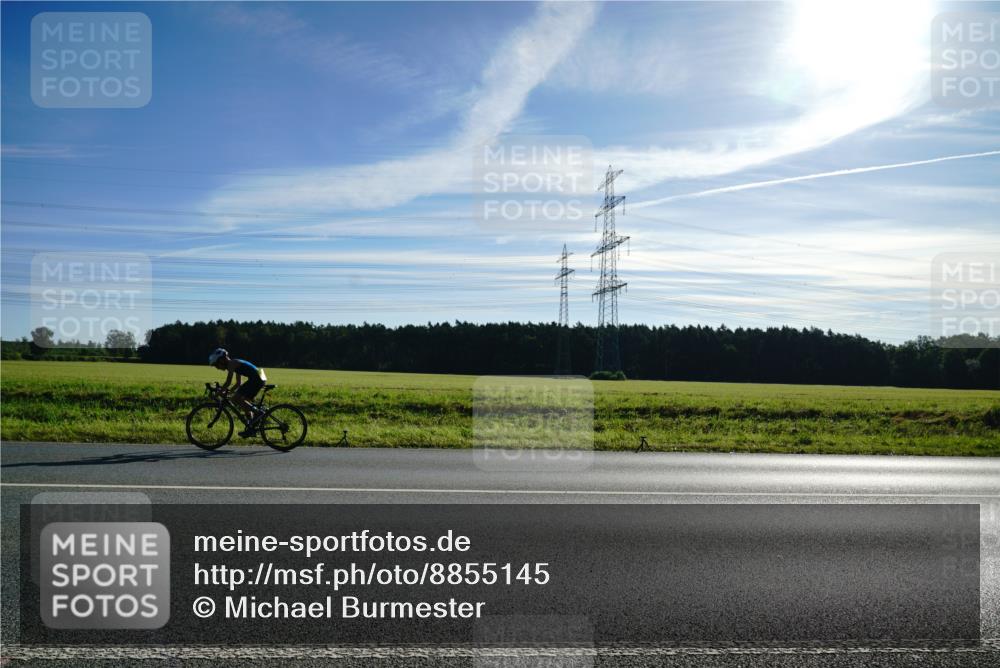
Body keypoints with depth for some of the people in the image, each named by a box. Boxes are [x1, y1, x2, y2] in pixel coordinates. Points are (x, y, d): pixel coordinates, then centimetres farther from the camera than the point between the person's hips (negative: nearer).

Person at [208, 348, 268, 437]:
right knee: (244, 401, 17)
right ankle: (250, 428, 19)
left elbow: (228, 382, -12)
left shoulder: (232, 364, -6)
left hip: (256, 379, -10)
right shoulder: (235, 364, 22)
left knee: (236, 398, -9)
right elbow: (239, 383, 27)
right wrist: (228, 391, 23)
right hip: (260, 378, 10)